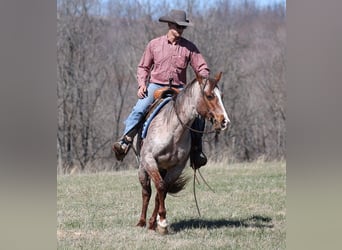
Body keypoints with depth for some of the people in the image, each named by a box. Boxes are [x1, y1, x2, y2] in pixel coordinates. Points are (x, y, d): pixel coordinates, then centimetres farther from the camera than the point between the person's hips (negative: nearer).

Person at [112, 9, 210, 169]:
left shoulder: (189, 47, 5)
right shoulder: (154, 44, 4)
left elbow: (202, 68, 7)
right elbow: (143, 67, 11)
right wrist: (142, 84, -6)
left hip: (179, 89, 1)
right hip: (156, 86, -1)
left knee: (197, 115, -15)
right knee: (139, 110, -26)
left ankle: (196, 151, 0)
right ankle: (125, 142, -25)